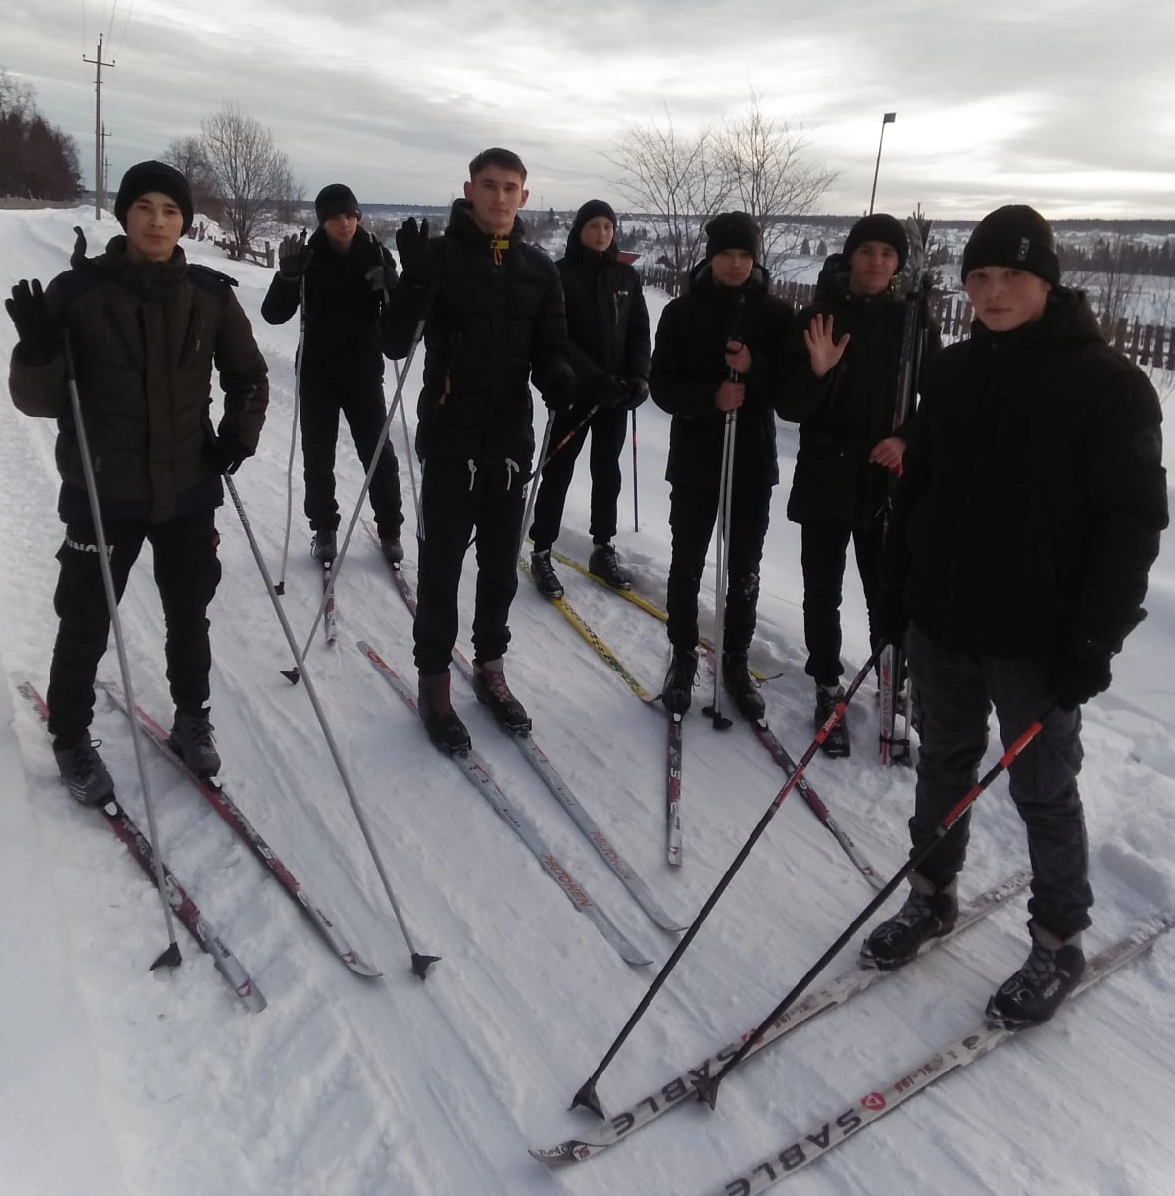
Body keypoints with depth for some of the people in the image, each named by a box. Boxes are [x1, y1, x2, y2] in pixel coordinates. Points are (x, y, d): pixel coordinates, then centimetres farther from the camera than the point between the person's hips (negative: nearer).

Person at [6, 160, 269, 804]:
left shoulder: (210, 294, -2)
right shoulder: (79, 291, -10)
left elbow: (248, 375, 13)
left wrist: (238, 435, -1)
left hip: (188, 490, 2)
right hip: (102, 492, -2)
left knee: (189, 614, 15)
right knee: (86, 621, 9)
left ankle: (191, 720, 37)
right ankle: (71, 738, 31)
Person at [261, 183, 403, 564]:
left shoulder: (375, 255, -3)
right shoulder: (308, 258, -6)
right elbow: (274, 314, -9)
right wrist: (287, 274, -26)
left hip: (364, 372, 0)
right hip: (318, 374, 0)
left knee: (379, 453, 2)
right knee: (318, 456, 7)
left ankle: (389, 529, 16)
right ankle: (323, 529, 21)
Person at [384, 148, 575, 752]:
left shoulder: (539, 269, 8)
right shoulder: (440, 256, -3)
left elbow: (550, 349, 8)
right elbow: (396, 344, -9)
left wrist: (560, 379, -15)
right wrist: (415, 280, -26)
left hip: (511, 440, 4)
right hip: (450, 438, -3)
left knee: (501, 565, 12)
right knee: (440, 565, 3)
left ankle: (489, 667, 30)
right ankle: (434, 678, 18)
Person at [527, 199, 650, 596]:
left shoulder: (627, 276, 7)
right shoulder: (560, 275, -6)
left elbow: (640, 332, 8)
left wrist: (639, 376, -10)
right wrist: (595, 377, -22)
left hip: (616, 392, 4)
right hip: (574, 390, -4)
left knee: (607, 470, 11)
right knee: (559, 470, 1)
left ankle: (603, 550, 22)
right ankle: (541, 553, 10)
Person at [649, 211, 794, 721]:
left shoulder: (777, 314, 1)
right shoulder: (682, 312, -1)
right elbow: (662, 386, -4)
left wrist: (754, 371, -20)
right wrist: (711, 396, -21)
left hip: (754, 462, 1)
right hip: (694, 460, 0)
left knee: (744, 571, 9)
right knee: (686, 565, 8)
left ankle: (736, 661, 24)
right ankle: (683, 656, 24)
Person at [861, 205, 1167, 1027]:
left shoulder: (1107, 382, -10)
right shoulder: (951, 372, 5)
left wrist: (1094, 638, -16)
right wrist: (898, 586, 10)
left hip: (1039, 638, -4)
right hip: (942, 619, 5)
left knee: (1044, 791, 9)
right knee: (943, 765, 18)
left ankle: (1058, 945, 30)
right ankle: (932, 897, 38)